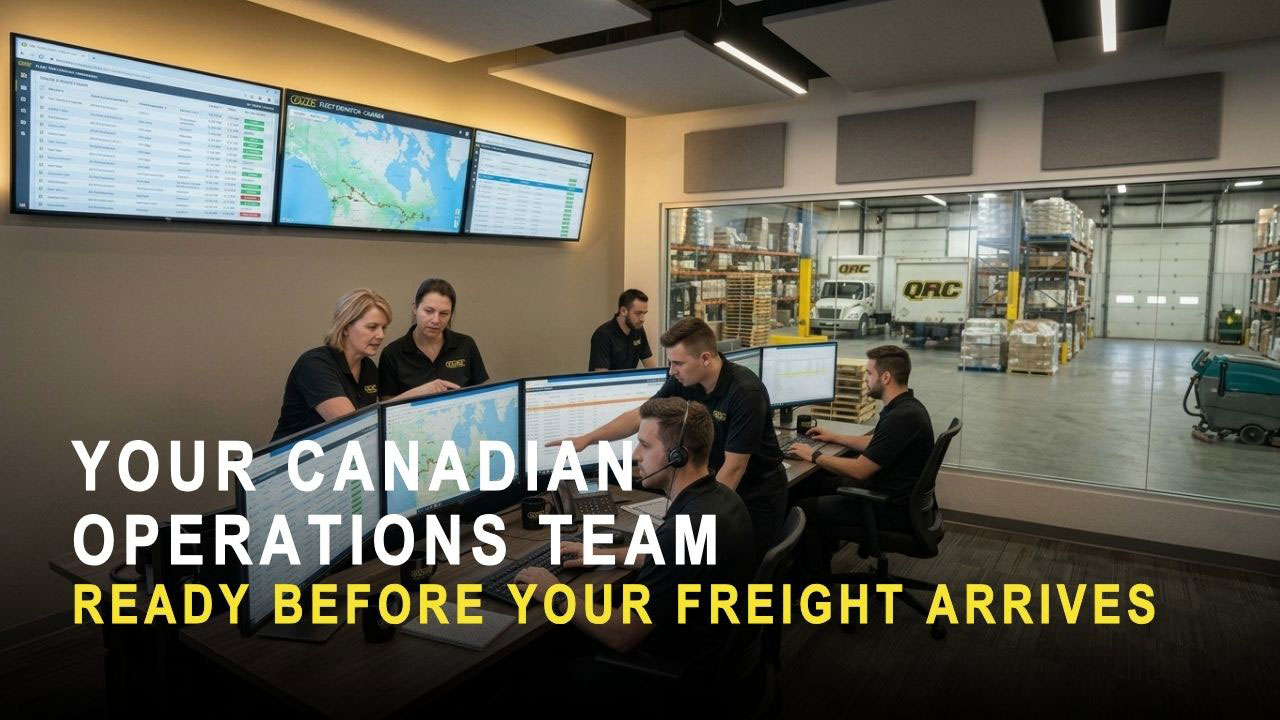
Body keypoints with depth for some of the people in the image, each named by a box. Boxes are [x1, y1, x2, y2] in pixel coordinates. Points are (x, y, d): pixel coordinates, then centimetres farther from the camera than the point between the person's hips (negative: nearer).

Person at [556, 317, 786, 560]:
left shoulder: (745, 392, -28)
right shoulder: (683, 381, -11)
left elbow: (734, 466, -26)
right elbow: (641, 415, -3)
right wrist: (586, 439, -8)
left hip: (756, 495, -5)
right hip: (718, 486, 5)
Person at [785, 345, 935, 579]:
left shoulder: (901, 417, -27)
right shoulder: (906, 406, 5)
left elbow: (859, 470, -25)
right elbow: (873, 443, 22)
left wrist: (814, 455, -13)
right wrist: (834, 437, 26)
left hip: (894, 509, -10)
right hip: (893, 493, 10)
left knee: (804, 509, -7)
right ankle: (820, 564, 28)